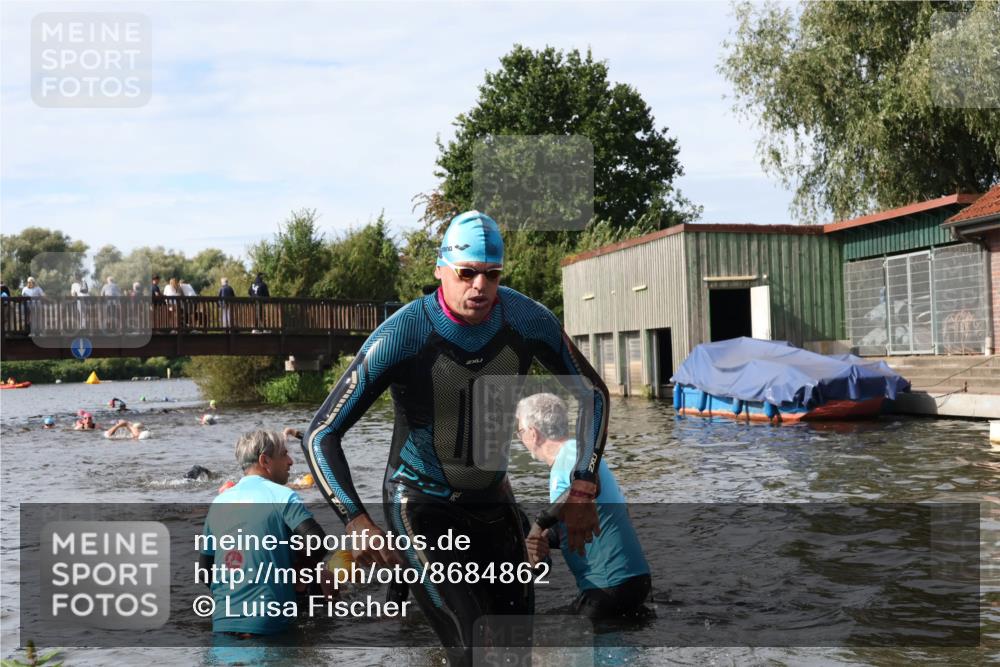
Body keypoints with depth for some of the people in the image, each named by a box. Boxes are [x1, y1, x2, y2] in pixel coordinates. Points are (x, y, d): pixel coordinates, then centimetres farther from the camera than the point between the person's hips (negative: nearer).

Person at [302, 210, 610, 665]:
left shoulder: (527, 322, -14)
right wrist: (356, 520, -32)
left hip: (492, 499, 5)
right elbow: (321, 434, -20)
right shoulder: (402, 336, -25)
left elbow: (592, 393, 2)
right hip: (420, 504, -5)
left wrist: (583, 490, -4)